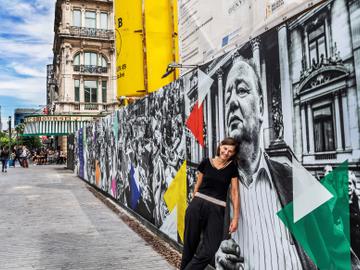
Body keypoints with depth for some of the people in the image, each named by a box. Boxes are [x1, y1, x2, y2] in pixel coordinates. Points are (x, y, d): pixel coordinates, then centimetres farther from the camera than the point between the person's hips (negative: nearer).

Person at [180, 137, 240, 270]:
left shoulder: (232, 168, 4)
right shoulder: (206, 162, 5)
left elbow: (235, 193, 3)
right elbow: (198, 185, 11)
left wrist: (235, 217, -1)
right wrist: (193, 203, 10)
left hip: (217, 210, 0)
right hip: (197, 205, 0)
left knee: (209, 251, -3)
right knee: (190, 243, 8)